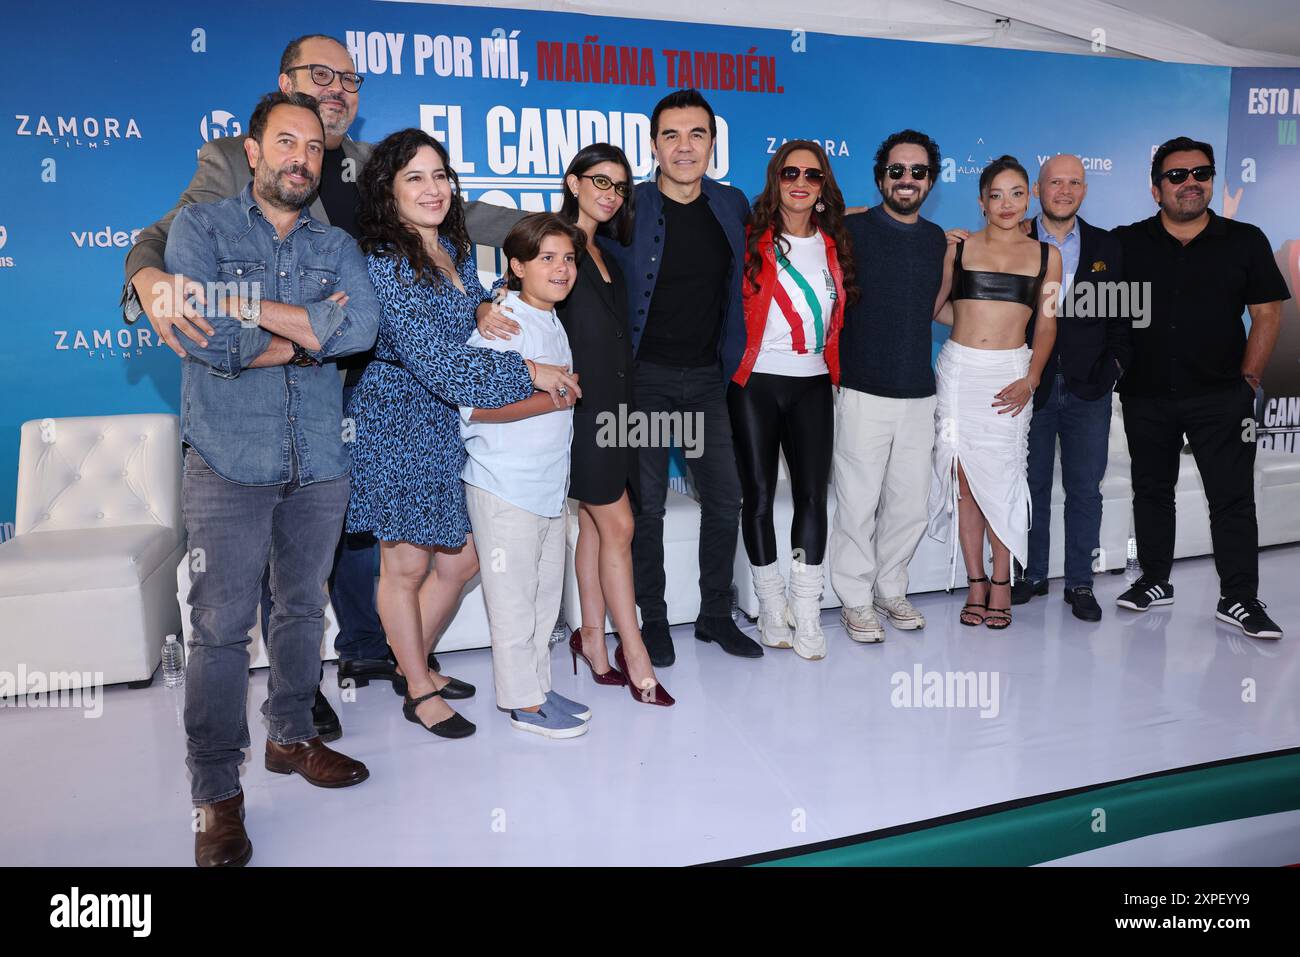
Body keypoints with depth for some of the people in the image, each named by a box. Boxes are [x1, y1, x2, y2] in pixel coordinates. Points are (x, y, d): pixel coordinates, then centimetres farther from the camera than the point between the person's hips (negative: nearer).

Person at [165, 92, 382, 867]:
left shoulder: (337, 245, 11)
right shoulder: (202, 226, 3)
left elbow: (362, 324, -11)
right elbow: (204, 336, -14)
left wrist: (249, 308, -14)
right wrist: (312, 330, -7)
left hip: (320, 460, 4)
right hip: (230, 460, -3)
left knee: (303, 608, 15)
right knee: (222, 626, -2)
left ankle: (293, 737, 33)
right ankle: (218, 793, 12)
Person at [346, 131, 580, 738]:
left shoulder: (454, 248, 9)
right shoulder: (384, 264, -17)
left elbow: (472, 297, 32)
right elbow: (436, 362, -22)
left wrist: (486, 307, 10)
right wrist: (528, 373, -17)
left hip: (447, 423, 8)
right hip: (398, 421, -8)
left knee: (460, 561, 13)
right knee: (407, 565, 6)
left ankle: (413, 665, 36)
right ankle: (419, 691, 25)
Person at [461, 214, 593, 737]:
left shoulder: (555, 323, 14)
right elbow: (476, 405, -23)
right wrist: (552, 397, -21)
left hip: (550, 483, 9)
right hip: (505, 485, -9)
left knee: (547, 591, 16)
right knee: (514, 595, 1)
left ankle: (539, 686, 29)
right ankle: (524, 702, 14)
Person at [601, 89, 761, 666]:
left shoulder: (733, 206, 4)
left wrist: (731, 358, 13)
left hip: (707, 377, 4)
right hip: (645, 377, -4)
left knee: (725, 500, 7)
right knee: (647, 505, 4)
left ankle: (716, 615, 23)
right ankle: (653, 619, 20)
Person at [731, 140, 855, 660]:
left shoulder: (833, 246, 12)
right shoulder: (751, 240, -1)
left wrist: (835, 369, 14)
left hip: (812, 386, 3)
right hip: (755, 383, -3)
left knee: (812, 495, 0)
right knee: (759, 496, 3)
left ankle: (807, 617, 8)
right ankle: (771, 607, 17)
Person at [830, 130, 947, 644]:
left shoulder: (937, 238, 13)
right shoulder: (852, 230, -3)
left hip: (919, 393, 5)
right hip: (864, 393, -5)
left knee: (910, 504, 10)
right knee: (858, 504, 0)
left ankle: (890, 590, 28)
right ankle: (855, 600, 16)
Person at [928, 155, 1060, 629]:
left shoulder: (1045, 254, 9)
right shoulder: (958, 247, 7)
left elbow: (1046, 324, 6)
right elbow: (939, 308, 13)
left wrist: (1030, 379, -4)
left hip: (1009, 373, 0)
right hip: (958, 370, 1)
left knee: (1000, 479, -5)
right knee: (965, 480, 1)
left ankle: (1001, 582, 9)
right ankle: (976, 582, 13)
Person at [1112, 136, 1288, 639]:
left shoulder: (1245, 241, 3)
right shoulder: (1126, 244, 2)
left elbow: (1267, 315, 4)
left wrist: (1247, 379, -2)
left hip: (1220, 396, -1)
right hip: (1146, 396, 1)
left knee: (1233, 498, -1)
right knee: (1151, 490, 11)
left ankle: (1238, 598, 7)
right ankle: (1155, 581, 24)